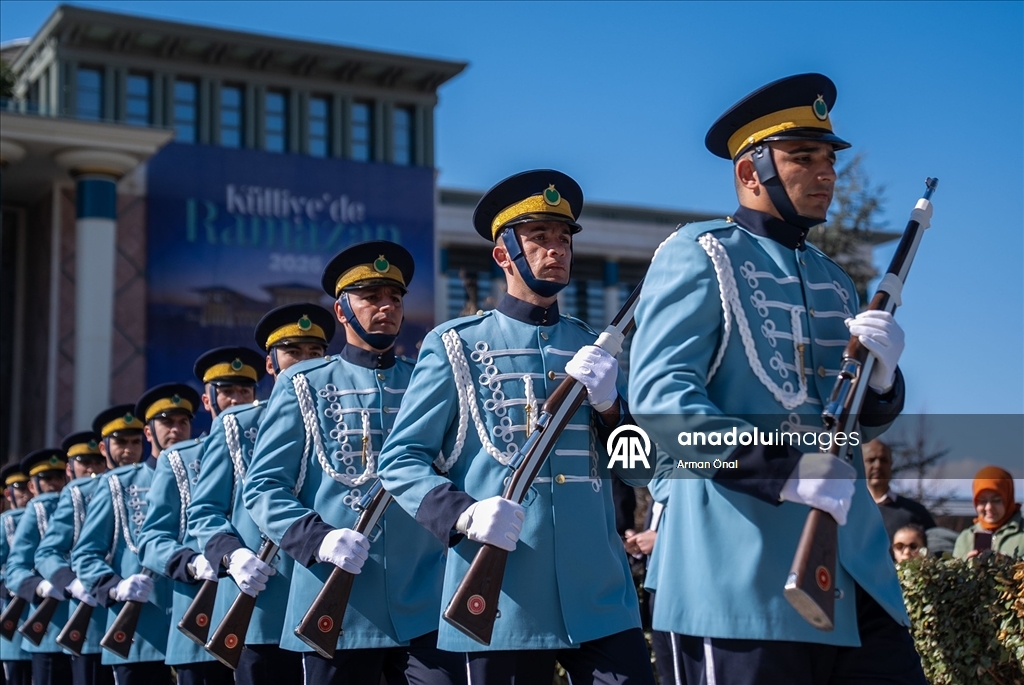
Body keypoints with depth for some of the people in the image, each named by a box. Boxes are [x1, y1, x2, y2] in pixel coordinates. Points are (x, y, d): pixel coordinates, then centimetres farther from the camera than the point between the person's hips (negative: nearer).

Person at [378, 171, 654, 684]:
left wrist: (608, 406, -8)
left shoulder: (595, 347, 15)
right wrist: (465, 515, -19)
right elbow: (400, 461, -1)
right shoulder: (455, 343, 3)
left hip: (601, 594, 3)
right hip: (502, 600, -3)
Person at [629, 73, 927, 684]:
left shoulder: (833, 280, 20)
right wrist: (783, 469, -25)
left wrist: (881, 377, -3)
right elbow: (659, 397, -13)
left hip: (855, 563, 7)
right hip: (749, 575, -7)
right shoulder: (700, 255, -1)